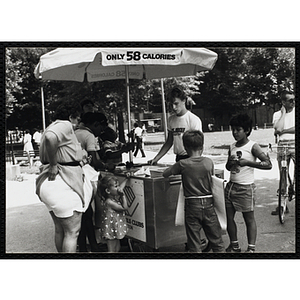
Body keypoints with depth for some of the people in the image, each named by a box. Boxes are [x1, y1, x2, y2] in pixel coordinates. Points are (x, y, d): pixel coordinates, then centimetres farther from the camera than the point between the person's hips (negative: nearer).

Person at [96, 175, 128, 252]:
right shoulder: (109, 202, -26)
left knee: (117, 248, 20)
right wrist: (123, 195, -22)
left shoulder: (115, 197, 0)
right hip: (111, 229, -9)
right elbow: (125, 207, -25)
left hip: (117, 228, 9)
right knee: (112, 249, 3)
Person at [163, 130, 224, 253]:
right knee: (216, 241, 15)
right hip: (208, 204, 2)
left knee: (194, 245, 8)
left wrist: (174, 167, 17)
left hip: (192, 206, -2)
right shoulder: (209, 162, -4)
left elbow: (165, 174, 2)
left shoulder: (182, 164, -8)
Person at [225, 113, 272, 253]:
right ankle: (234, 246, 26)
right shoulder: (232, 147, 10)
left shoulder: (253, 146, -9)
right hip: (231, 185, 7)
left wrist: (247, 162, -22)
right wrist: (230, 162, -2)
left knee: (249, 219, 5)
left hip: (245, 188, -6)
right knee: (229, 217, 10)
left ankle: (251, 248, 15)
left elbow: (268, 164, -18)